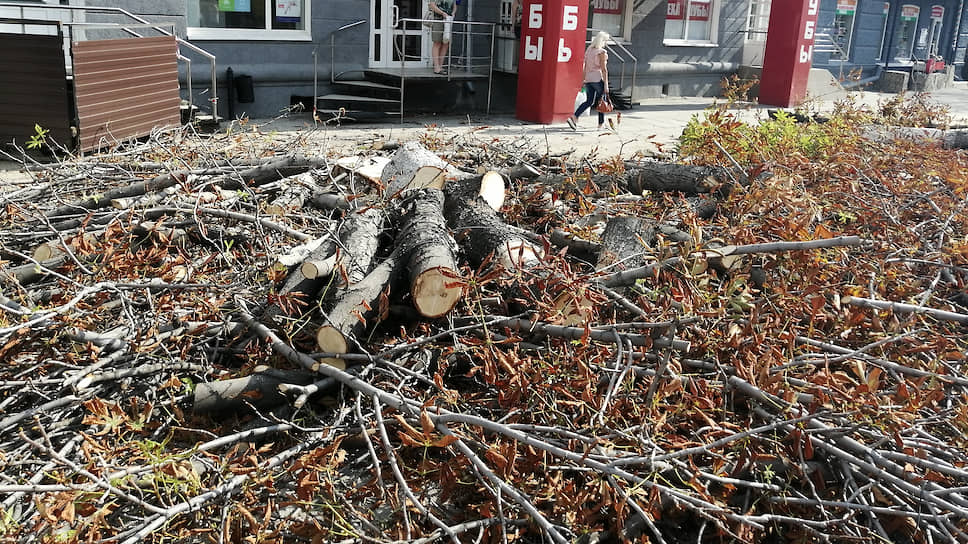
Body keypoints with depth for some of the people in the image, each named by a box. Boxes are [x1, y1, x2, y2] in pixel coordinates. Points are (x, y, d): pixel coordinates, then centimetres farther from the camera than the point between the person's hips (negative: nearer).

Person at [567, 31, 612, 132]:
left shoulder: (588, 50, 10)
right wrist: (606, 84, -12)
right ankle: (601, 124, 17)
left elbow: (585, 66, 14)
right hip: (598, 79, -6)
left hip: (588, 79, 6)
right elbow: (604, 69, -14)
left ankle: (574, 117, -10)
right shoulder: (602, 52, -11)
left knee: (589, 101, 8)